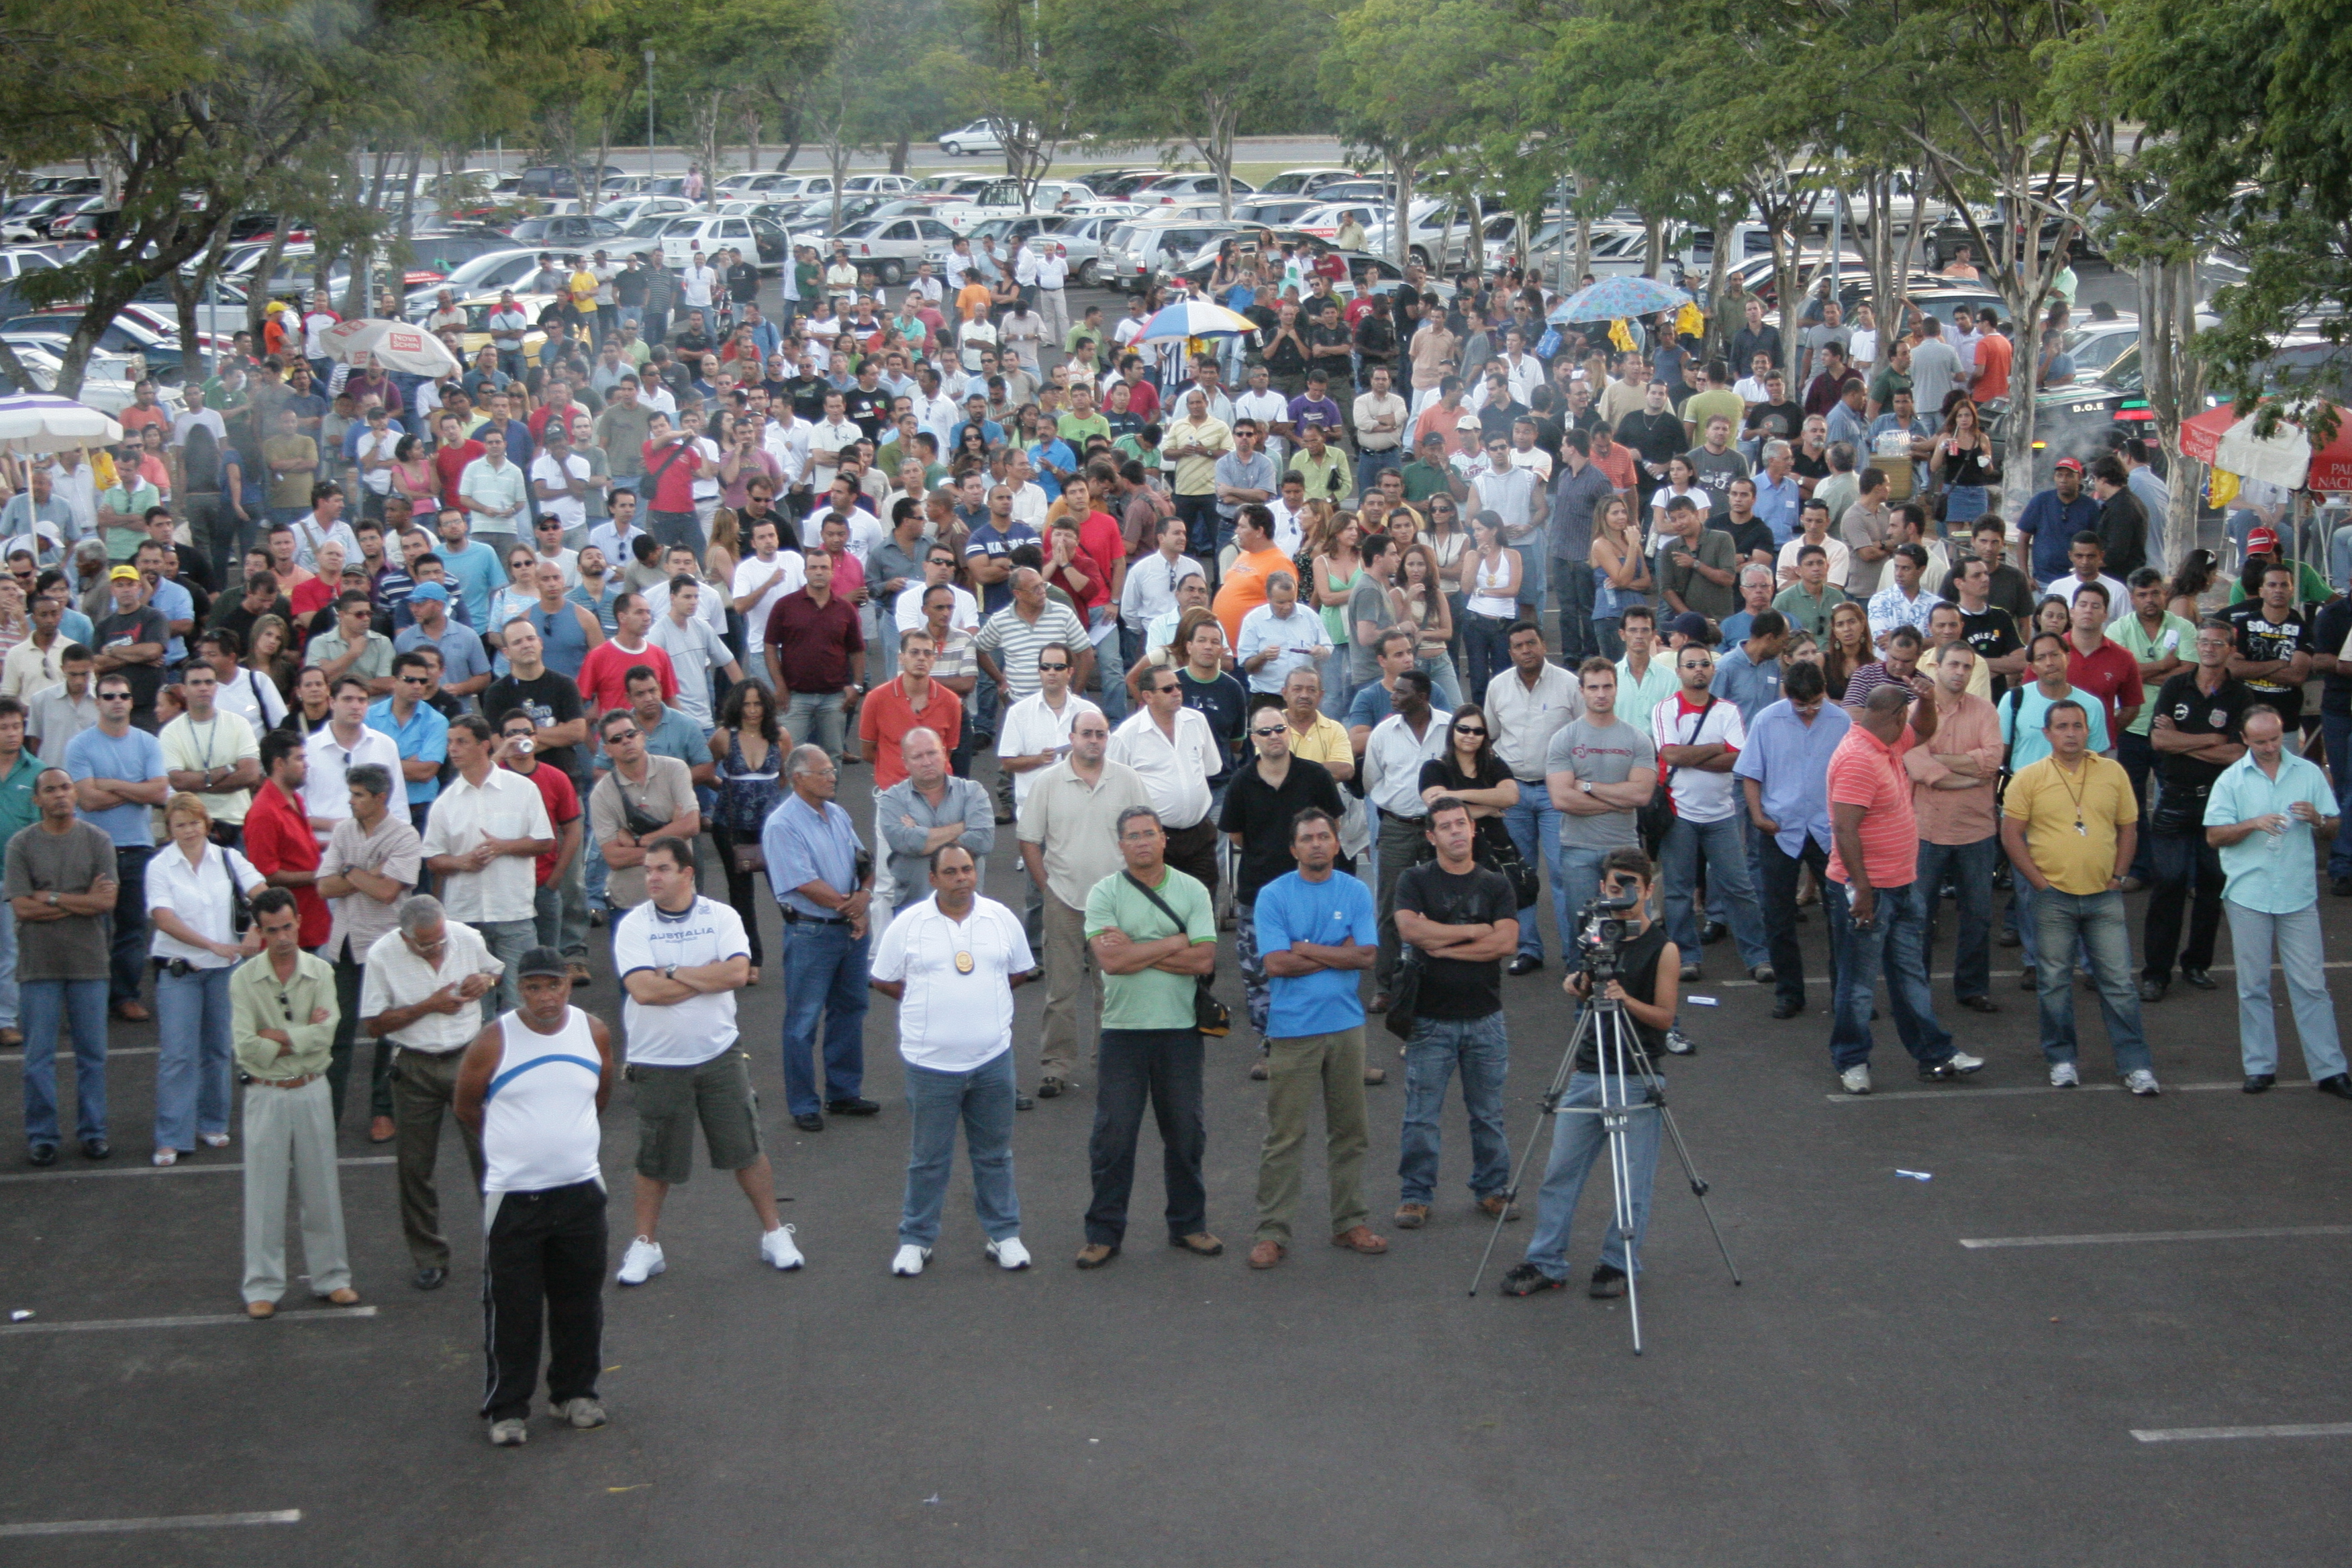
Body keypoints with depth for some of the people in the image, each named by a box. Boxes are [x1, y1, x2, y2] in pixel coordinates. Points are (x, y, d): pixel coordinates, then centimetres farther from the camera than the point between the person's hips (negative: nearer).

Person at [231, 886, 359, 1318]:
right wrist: (304, 1036, -12)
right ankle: (263, 1287, 11)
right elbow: (246, 1046, -15)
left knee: (321, 1189, 9)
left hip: (311, 1091, 2)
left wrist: (277, 1035, -15)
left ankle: (330, 1277, 21)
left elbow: (326, 1035, -14)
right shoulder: (244, 979, -6)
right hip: (265, 1094, -1)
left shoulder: (320, 972, -2)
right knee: (264, 1195, 3)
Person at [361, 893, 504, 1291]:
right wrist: (429, 1006, -17)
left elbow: (497, 970, 17)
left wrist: (486, 981, -7)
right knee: (415, 1167, 5)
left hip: (468, 1059, 1)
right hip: (414, 1068, -1)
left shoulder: (466, 938, -3)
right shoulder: (383, 955, -11)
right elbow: (373, 1025, -10)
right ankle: (429, 1258, 18)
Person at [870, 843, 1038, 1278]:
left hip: (992, 1059, 2)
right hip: (931, 1063, -2)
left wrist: (981, 996, 5)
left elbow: (1021, 972, 15)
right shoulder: (908, 925, -4)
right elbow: (884, 980, 4)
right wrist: (930, 1002, 0)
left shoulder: (1002, 919, 3)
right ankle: (916, 1240, 17)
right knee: (927, 1159, 6)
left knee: (994, 1153, 12)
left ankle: (1004, 1234, 23)